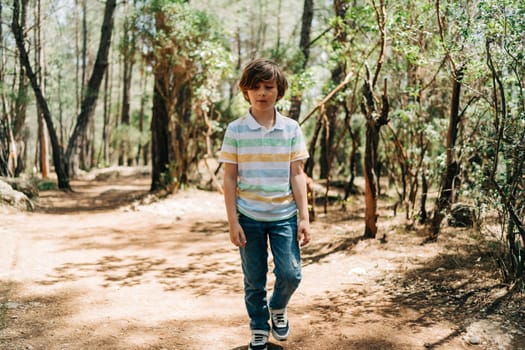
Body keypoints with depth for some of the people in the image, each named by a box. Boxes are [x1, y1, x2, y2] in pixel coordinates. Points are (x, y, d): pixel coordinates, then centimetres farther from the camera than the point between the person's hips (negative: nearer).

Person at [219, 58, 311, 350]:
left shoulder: (291, 128, -1)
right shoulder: (235, 130, -4)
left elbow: (297, 174, 1)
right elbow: (230, 178, -2)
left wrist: (304, 217, -4)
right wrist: (233, 222, -6)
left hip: (284, 215, 1)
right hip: (249, 216, 0)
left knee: (290, 274, -5)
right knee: (254, 281, 9)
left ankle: (278, 309, 27)